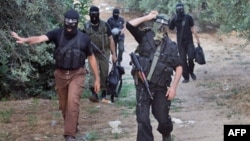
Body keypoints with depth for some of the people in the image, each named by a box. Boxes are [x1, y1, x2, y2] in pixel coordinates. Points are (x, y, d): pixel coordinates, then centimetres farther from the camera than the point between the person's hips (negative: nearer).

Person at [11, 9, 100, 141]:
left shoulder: (84, 38, -7)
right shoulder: (57, 33, -9)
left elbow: (91, 58, 3)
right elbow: (41, 38, -26)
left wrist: (97, 78, 4)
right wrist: (24, 39, -47)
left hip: (77, 74, -2)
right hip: (61, 74, 2)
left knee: (72, 102, -20)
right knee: (64, 105, 14)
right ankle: (73, 126, 40)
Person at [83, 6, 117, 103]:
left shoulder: (105, 25, 0)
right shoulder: (86, 26, 0)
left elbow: (111, 40, 2)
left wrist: (114, 54, -2)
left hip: (104, 54, 1)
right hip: (92, 54, -1)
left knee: (104, 75, 6)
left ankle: (104, 96, 16)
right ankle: (94, 94, -27)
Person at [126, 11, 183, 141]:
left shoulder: (171, 46, -2)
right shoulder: (145, 38, -1)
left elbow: (179, 67, 2)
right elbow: (130, 25, -11)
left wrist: (173, 86, -7)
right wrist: (148, 17, -6)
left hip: (161, 88, 0)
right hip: (143, 87, 0)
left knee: (162, 118, 12)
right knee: (142, 119, -7)